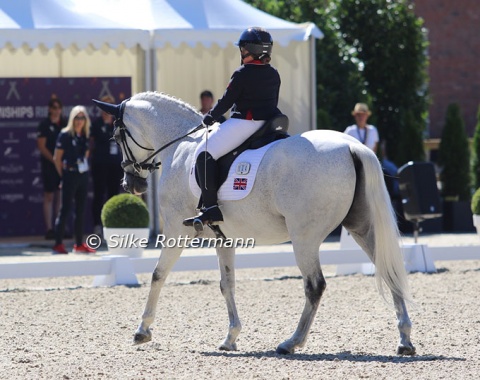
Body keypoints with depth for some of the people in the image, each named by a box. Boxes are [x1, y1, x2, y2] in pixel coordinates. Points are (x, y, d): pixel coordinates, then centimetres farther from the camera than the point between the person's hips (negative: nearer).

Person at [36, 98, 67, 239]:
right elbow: (42, 147, -8)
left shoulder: (65, 124, 9)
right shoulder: (44, 125, -3)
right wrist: (55, 160, -14)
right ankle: (49, 229, -2)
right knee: (49, 196, -2)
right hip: (49, 164, -4)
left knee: (61, 196, 6)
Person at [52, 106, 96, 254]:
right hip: (70, 175, -6)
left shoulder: (85, 136, 9)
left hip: (83, 175, 6)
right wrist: (63, 175, -4)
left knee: (81, 210, 8)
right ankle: (58, 244, -5)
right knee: (65, 209, -7)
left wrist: (84, 168, 9)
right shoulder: (65, 135, -8)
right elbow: (57, 158, -7)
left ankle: (79, 244, 14)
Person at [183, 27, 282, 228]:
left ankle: (211, 208, -20)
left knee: (204, 153, -8)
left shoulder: (242, 74, -11)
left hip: (245, 122, -8)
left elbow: (227, 101, -6)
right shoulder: (274, 74, 11)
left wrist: (211, 116, 10)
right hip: (269, 122, 8)